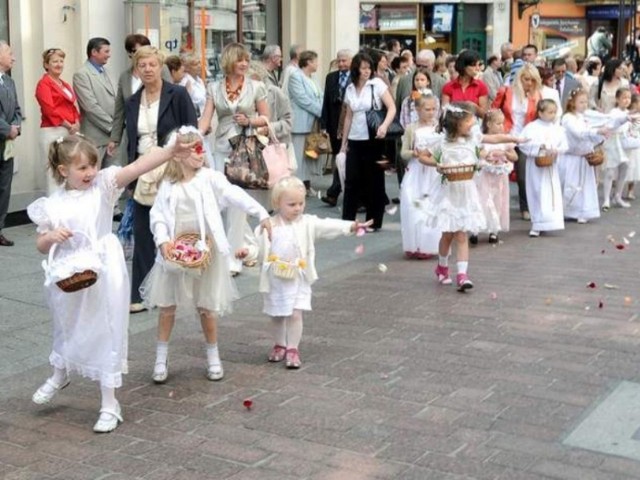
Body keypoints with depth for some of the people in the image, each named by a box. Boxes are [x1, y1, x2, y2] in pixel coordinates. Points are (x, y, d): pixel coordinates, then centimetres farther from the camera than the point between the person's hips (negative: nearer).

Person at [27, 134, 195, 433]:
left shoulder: (103, 185, -9)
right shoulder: (53, 205, -3)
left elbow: (137, 167, -24)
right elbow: (41, 246, 5)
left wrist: (172, 151, -38)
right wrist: (51, 236, -18)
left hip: (103, 276, -2)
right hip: (69, 278, 3)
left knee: (105, 335, 3)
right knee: (67, 329, 24)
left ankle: (110, 405, 15)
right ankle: (59, 375, 54)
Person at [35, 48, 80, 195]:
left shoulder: (65, 85, 19)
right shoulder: (44, 84, -6)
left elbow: (72, 107, 17)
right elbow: (49, 110, -14)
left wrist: (77, 123, -2)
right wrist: (69, 126, -13)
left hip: (71, 132, 8)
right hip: (53, 132, -8)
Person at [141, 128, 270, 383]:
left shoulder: (209, 178, -6)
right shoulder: (168, 185, -2)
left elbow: (235, 195, -15)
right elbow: (158, 214, -4)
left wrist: (262, 214, -24)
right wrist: (162, 240, -19)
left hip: (205, 252, -1)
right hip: (175, 253, 1)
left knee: (207, 308, 8)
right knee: (167, 306, 9)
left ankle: (213, 357, 26)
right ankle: (161, 358, 22)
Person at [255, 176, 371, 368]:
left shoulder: (307, 223, -3)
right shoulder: (269, 225, -5)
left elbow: (327, 226, -14)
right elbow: (258, 245, -6)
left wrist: (351, 226, -26)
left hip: (298, 279, -1)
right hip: (275, 279, 1)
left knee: (295, 314, -5)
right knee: (277, 315, 14)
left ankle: (293, 350, 6)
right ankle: (279, 346, 32)